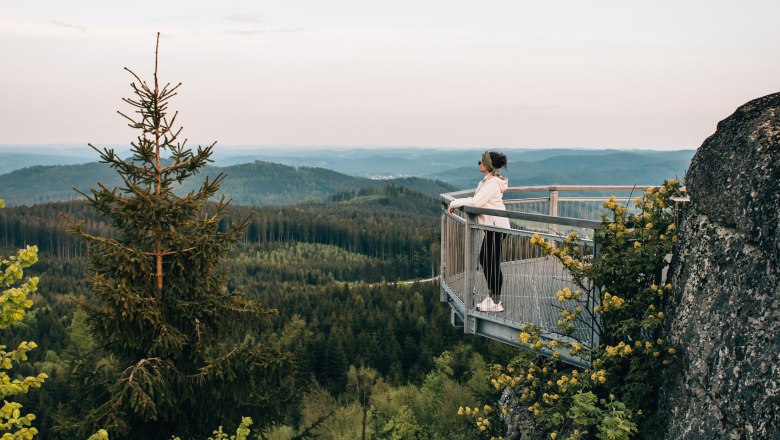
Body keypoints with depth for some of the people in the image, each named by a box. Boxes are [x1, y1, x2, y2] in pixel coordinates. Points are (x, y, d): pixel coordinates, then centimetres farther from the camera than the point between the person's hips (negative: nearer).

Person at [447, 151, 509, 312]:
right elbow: (476, 199, 19)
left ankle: (496, 303, 1)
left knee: (493, 262, -5)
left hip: (496, 226, -11)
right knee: (484, 259, 16)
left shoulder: (493, 183, -18)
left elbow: (476, 202, -23)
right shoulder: (487, 181, 14)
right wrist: (456, 203, 9)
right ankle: (491, 297, 25)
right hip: (492, 226, 11)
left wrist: (455, 203, -13)